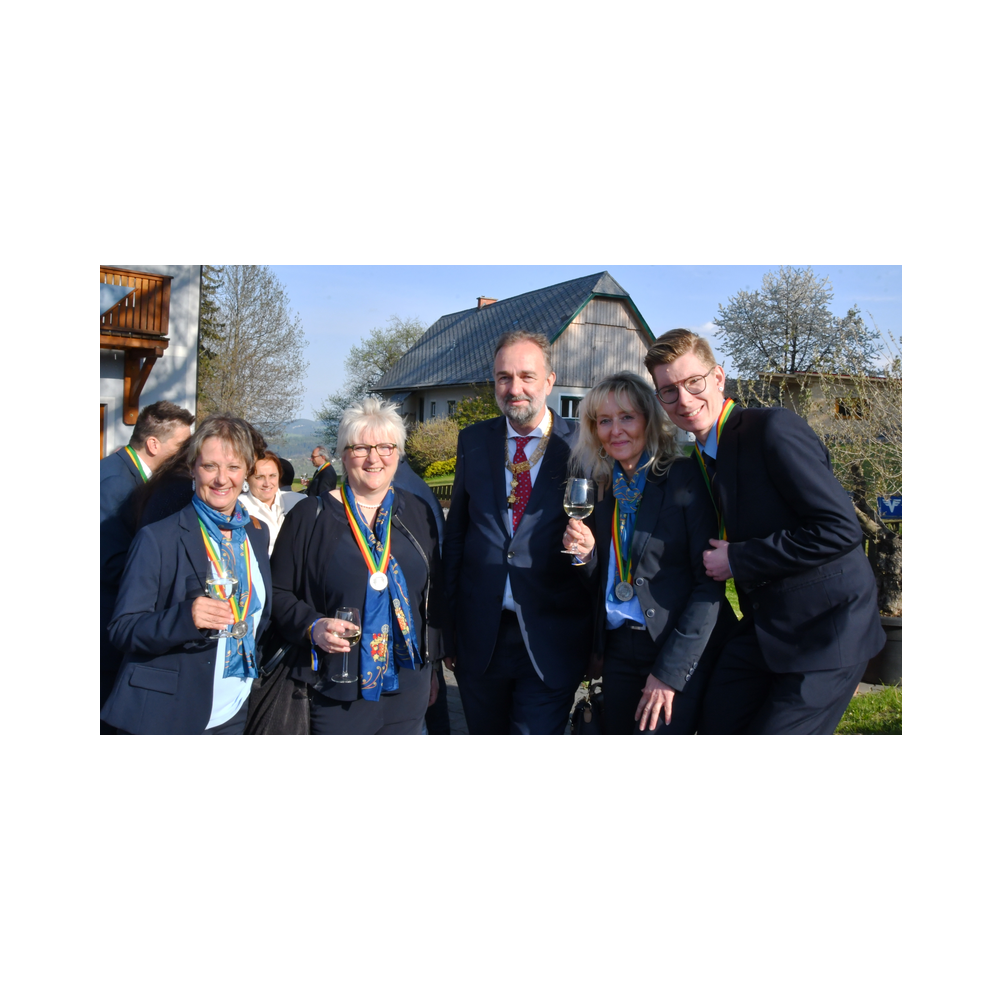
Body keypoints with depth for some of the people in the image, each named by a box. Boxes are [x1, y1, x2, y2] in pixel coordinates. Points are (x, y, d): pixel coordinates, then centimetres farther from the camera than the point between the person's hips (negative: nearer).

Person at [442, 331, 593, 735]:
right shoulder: (474, 441, 4)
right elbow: (456, 532, 8)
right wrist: (447, 622, 7)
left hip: (551, 641, -3)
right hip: (478, 637, 4)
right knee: (483, 728, 19)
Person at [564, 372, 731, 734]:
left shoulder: (684, 478, -9)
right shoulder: (599, 487, 7)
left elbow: (709, 581, -12)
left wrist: (670, 670, -16)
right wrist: (585, 551, -9)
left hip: (682, 653, -5)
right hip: (618, 652, 5)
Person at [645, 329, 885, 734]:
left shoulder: (774, 428, -17)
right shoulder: (701, 458, 8)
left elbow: (840, 528, -23)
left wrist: (737, 560, -18)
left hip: (824, 630, -7)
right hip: (764, 629, 8)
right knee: (716, 723, 8)